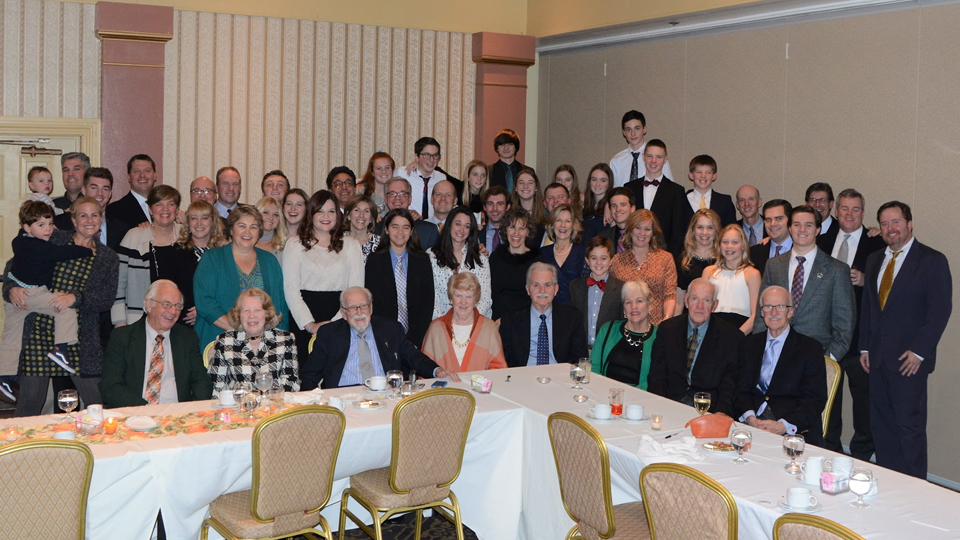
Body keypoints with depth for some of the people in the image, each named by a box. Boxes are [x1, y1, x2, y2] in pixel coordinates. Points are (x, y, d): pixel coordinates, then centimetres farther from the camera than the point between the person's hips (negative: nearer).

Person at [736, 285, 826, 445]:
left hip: (796, 430, -3)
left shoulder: (811, 348, 5)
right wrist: (750, 418, -11)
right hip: (751, 425, 3)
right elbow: (742, 389, 10)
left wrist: (783, 426, -18)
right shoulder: (750, 344, 17)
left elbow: (815, 400, -3)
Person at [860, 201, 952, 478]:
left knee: (910, 424, -3)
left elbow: (940, 310, -10)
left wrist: (918, 351, -15)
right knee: (881, 424, 8)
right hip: (878, 358, 6)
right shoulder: (874, 260, 15)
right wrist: (865, 347, 11)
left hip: (909, 359, -6)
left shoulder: (932, 260, -5)